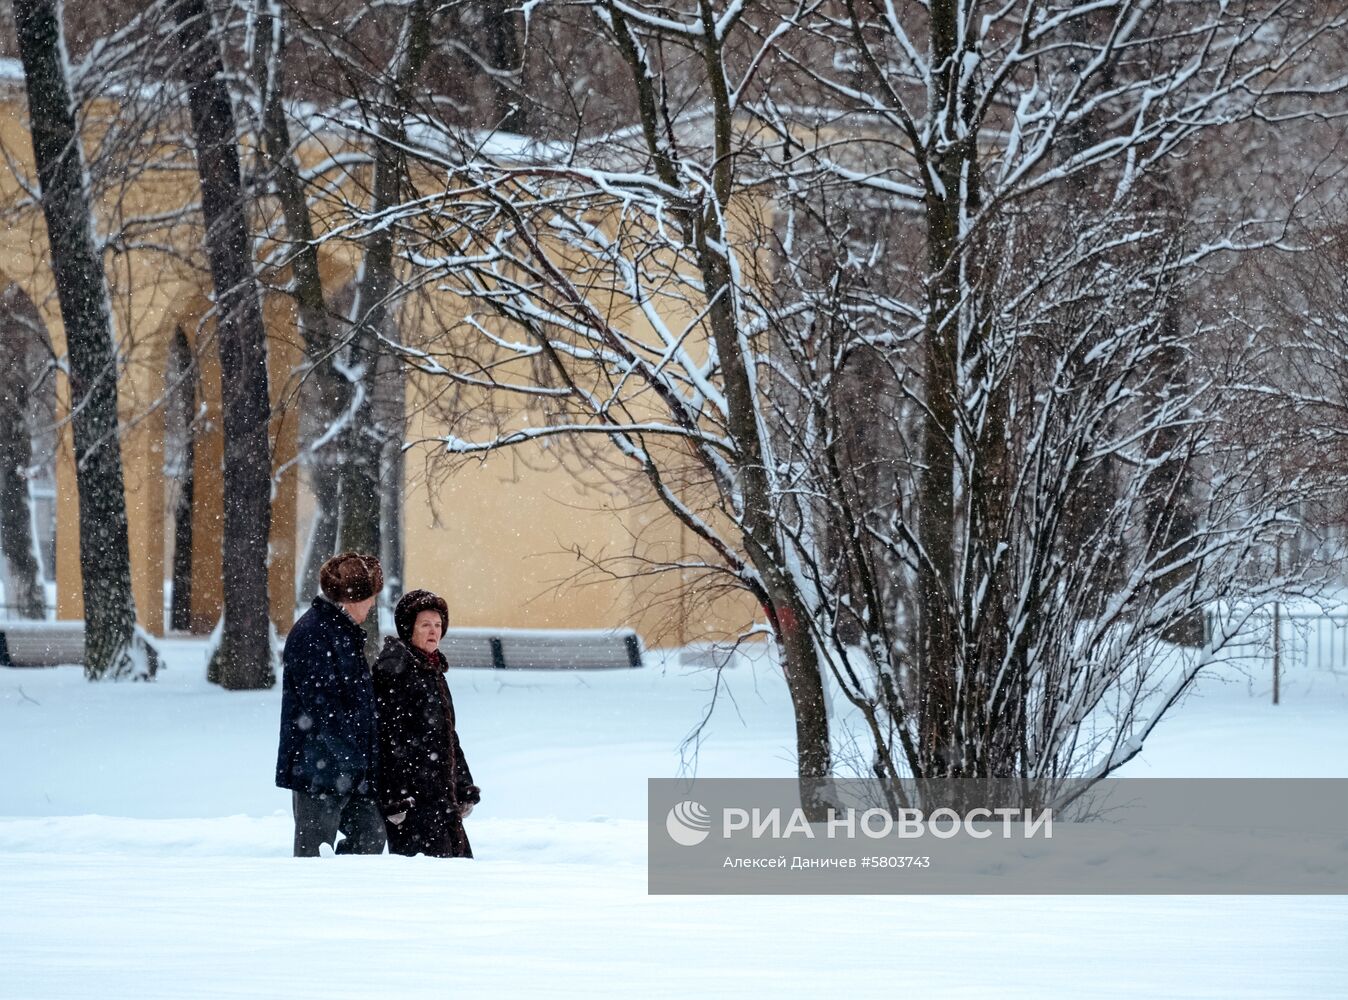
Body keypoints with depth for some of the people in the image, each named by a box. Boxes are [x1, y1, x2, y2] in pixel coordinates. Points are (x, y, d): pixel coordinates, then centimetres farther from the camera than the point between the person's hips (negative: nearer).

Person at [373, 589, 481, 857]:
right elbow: (388, 736, -15)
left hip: (442, 795, 9)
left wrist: (464, 789, 23)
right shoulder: (393, 669, -9)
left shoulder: (433, 671, 18)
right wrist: (395, 797, -20)